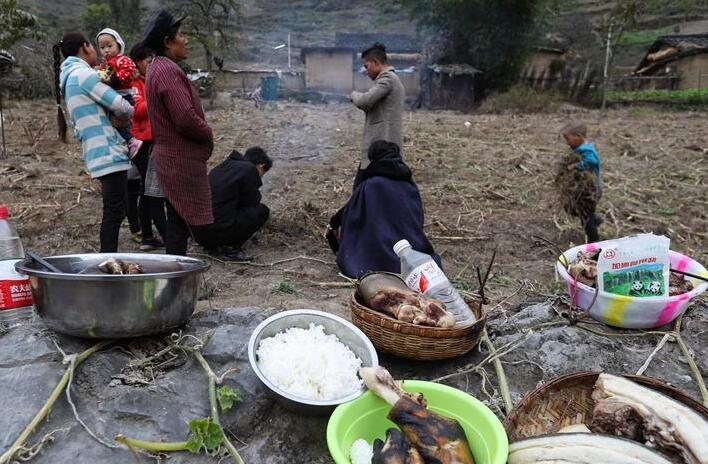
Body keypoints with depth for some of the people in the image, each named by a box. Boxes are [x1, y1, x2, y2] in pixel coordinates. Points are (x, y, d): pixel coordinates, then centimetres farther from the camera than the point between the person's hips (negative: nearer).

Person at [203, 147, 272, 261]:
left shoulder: (224, 165, 20)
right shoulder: (250, 169, -4)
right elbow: (253, 202, 1)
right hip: (218, 230, -9)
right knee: (262, 211, 2)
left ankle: (213, 244, 17)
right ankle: (235, 249, -1)